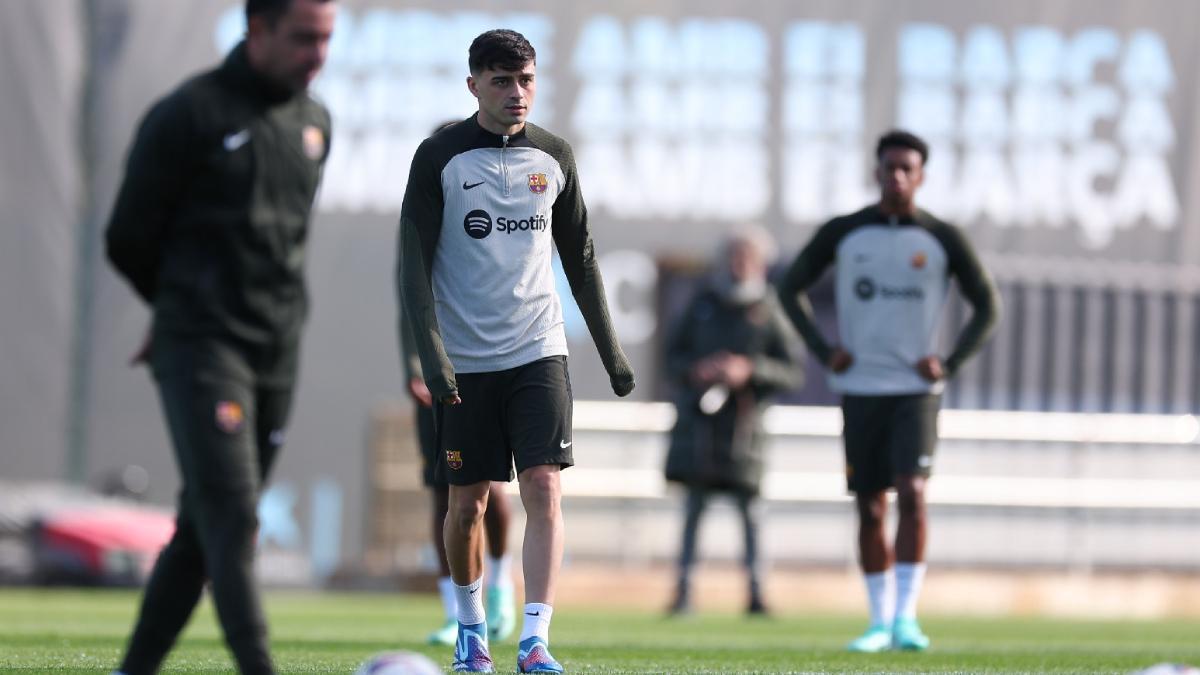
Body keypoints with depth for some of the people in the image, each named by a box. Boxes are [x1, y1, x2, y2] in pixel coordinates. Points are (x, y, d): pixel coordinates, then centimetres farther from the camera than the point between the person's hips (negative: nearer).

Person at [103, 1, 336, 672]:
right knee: (232, 515, -17)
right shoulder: (188, 116, -8)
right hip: (202, 349, -7)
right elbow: (129, 239, -2)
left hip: (278, 356, 7)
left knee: (205, 527, 8)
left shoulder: (314, 121, 12)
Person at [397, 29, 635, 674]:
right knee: (467, 501, 5)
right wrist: (431, 352, -17)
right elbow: (415, 262, -6)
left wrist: (610, 349, 15)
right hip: (465, 360, -2)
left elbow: (580, 257, 16)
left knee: (544, 488, -12)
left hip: (538, 353, 2)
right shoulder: (440, 157, -4)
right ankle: (470, 622, 27)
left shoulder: (553, 157, 7)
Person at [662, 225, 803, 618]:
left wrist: (750, 370, -17)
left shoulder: (768, 312, -1)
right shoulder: (703, 304, 9)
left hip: (742, 420, -3)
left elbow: (793, 372, -2)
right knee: (695, 505, 3)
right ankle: (684, 589, 5)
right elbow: (672, 357, 14)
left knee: (749, 509, -4)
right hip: (699, 419, 3)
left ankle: (755, 591, -1)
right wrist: (695, 369, -8)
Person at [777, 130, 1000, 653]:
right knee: (870, 507, 3)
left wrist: (950, 364, -3)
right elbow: (791, 288, 14)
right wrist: (823, 350, 3)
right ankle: (880, 621, 11)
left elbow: (987, 306, 8)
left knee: (911, 492, -17)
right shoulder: (842, 234, 3)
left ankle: (906, 616, -15)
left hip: (916, 389, -2)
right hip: (860, 389, 2)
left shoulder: (943, 240, 0)